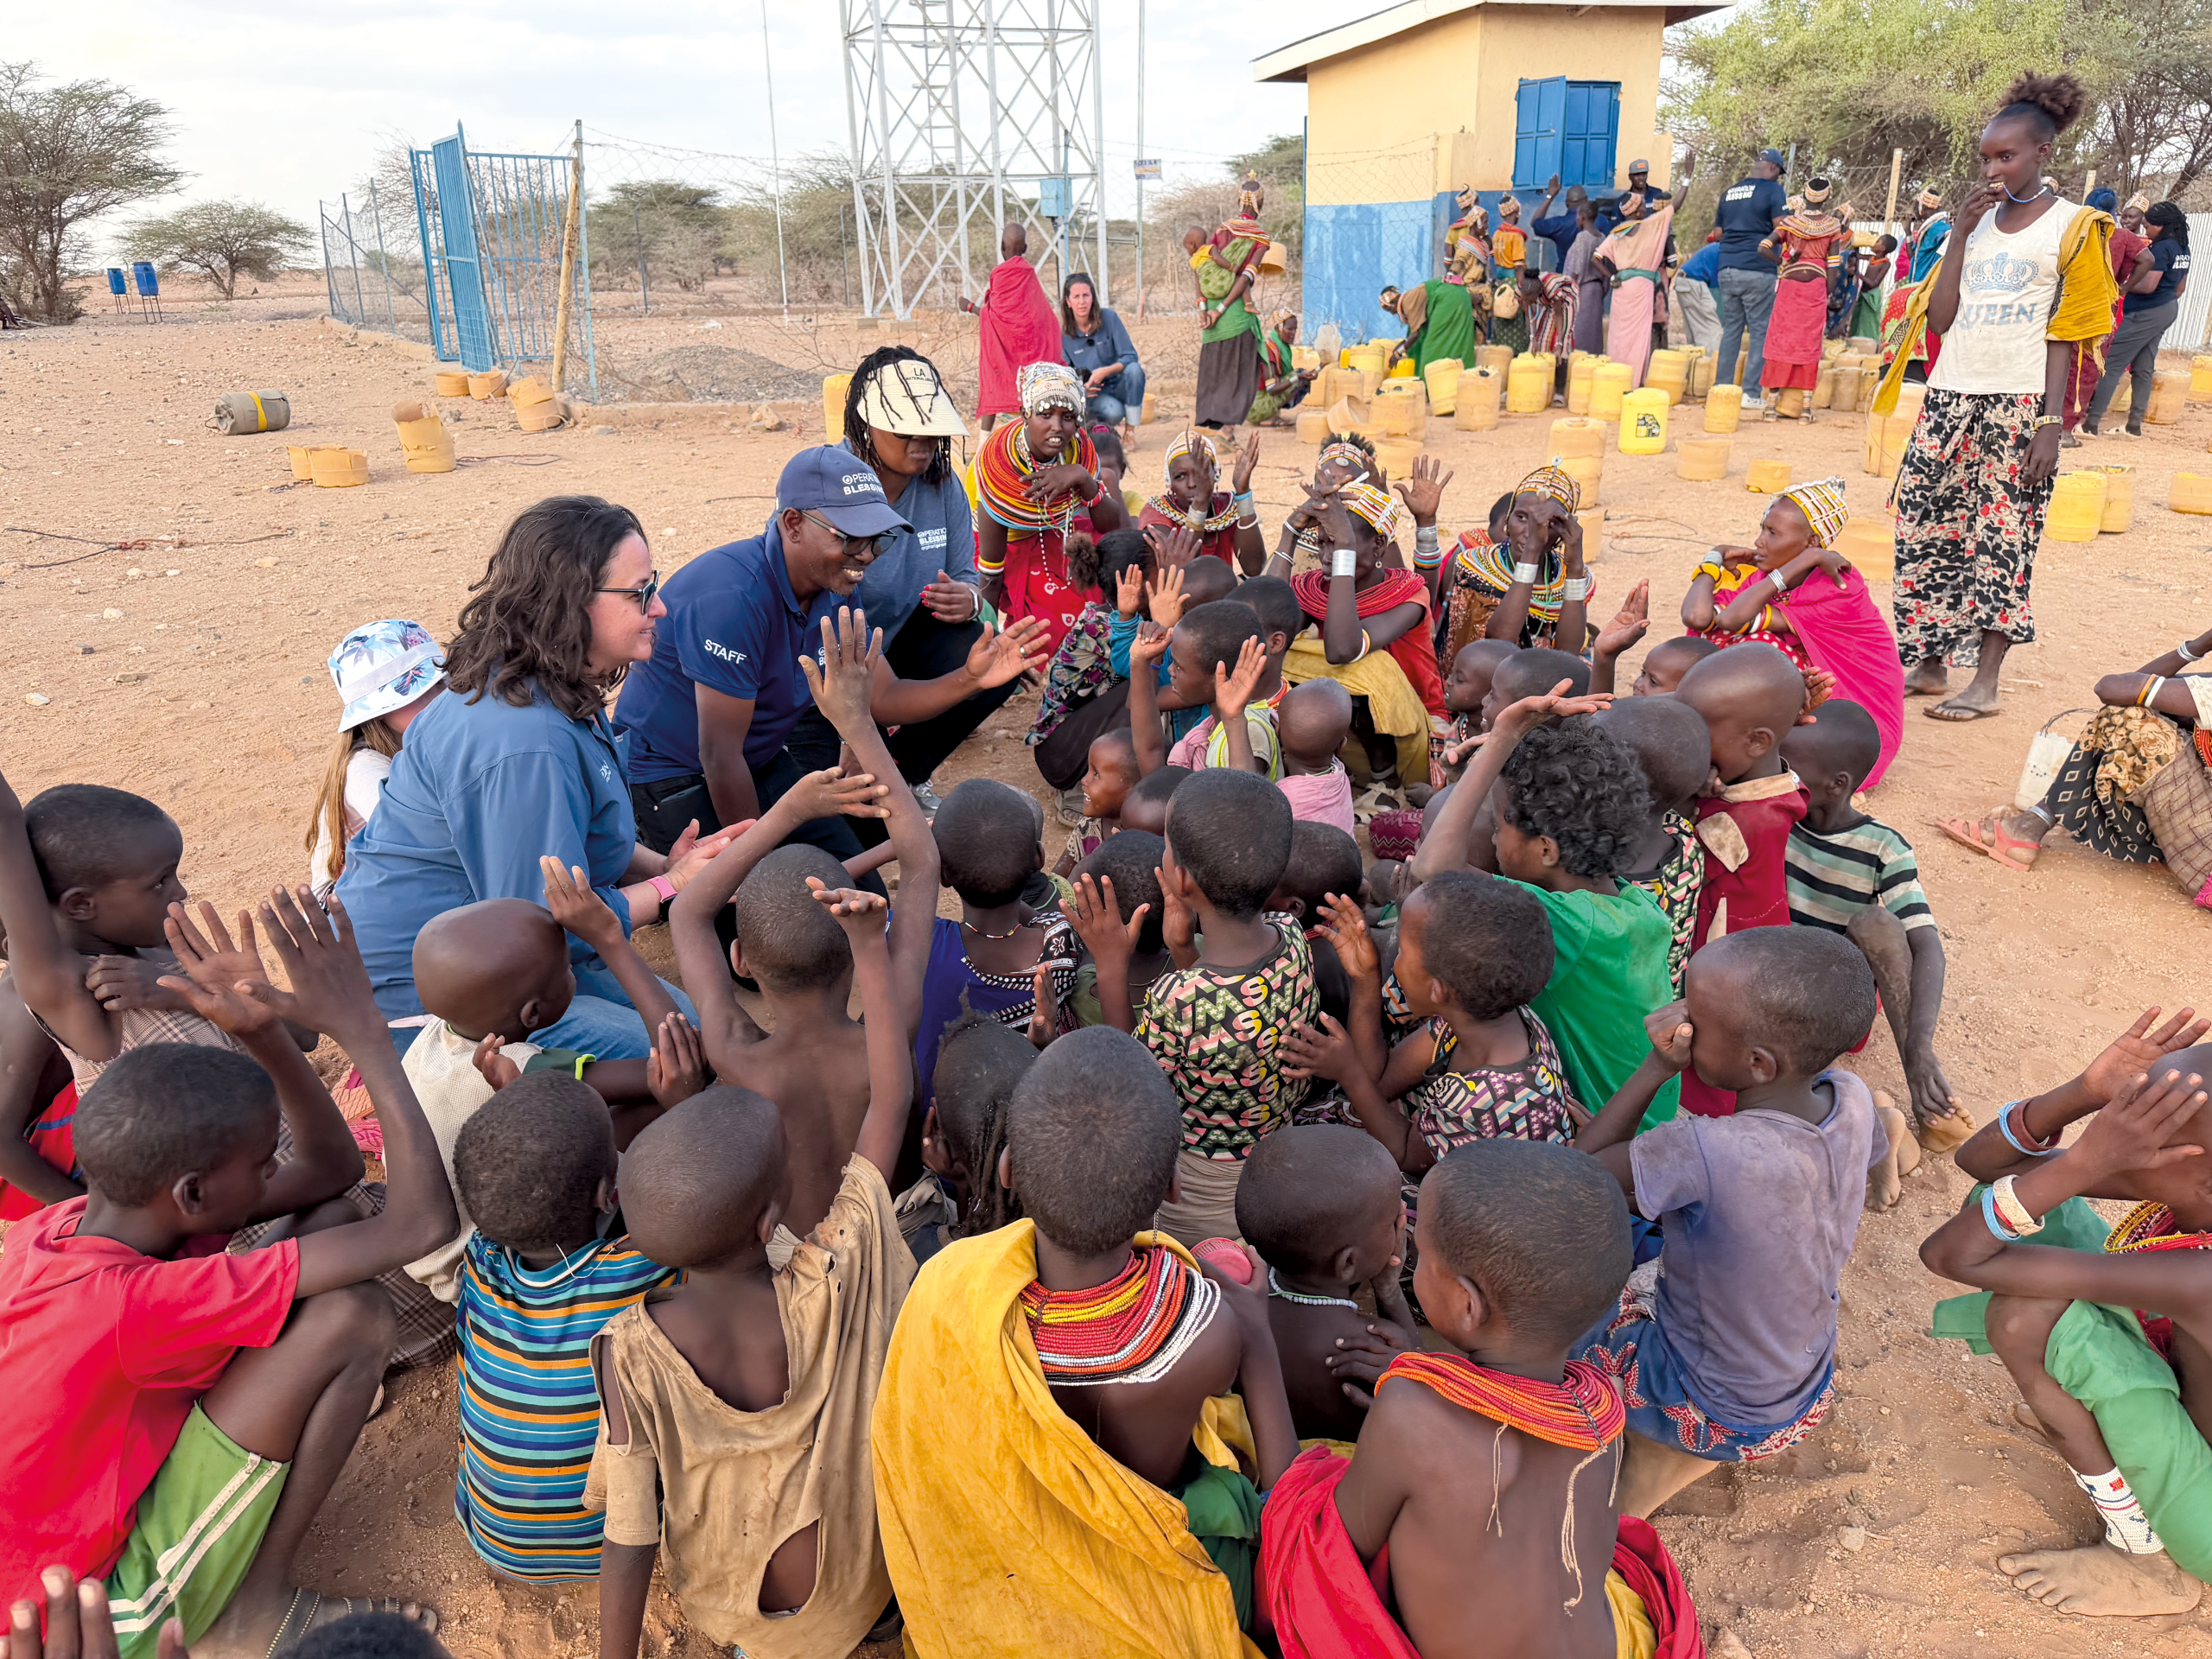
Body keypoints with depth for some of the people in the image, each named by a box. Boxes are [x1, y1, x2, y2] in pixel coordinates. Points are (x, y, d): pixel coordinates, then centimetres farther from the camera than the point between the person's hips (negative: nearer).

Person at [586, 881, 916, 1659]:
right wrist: (870, 949, -18)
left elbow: (629, 1544, -20)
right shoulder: (837, 1279, -32)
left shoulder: (632, 1354, -30)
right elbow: (892, 1098, -23)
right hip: (856, 1595, -2)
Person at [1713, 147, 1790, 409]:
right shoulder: (1773, 191, -4)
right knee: (1760, 331, -1)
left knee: (1730, 330, 12)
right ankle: (1751, 393, -5)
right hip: (1757, 270, -6)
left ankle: (1721, 388, 10)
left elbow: (1718, 233, 21)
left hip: (1727, 268, 6)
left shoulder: (1729, 192, 15)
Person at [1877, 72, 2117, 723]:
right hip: (1951, 398, 5)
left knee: (2001, 538, -3)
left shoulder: (2073, 227, 1)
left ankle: (1984, 684, 1)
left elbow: (2066, 337, -4)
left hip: (2019, 404, -5)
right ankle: (1929, 664, 14)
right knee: (1926, 528, 3)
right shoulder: (1977, 221, 14)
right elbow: (1939, 319, 5)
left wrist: (2050, 424, -12)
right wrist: (1962, 232, 0)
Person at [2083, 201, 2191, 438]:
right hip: (2169, 310, 10)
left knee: (2113, 364, -9)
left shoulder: (2162, 248, -17)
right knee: (2144, 368, 12)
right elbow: (2180, 288, 20)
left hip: (2147, 312, -10)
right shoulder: (2182, 249, 13)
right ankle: (2135, 424, 12)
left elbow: (2148, 285, -24)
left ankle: (2091, 423, -12)